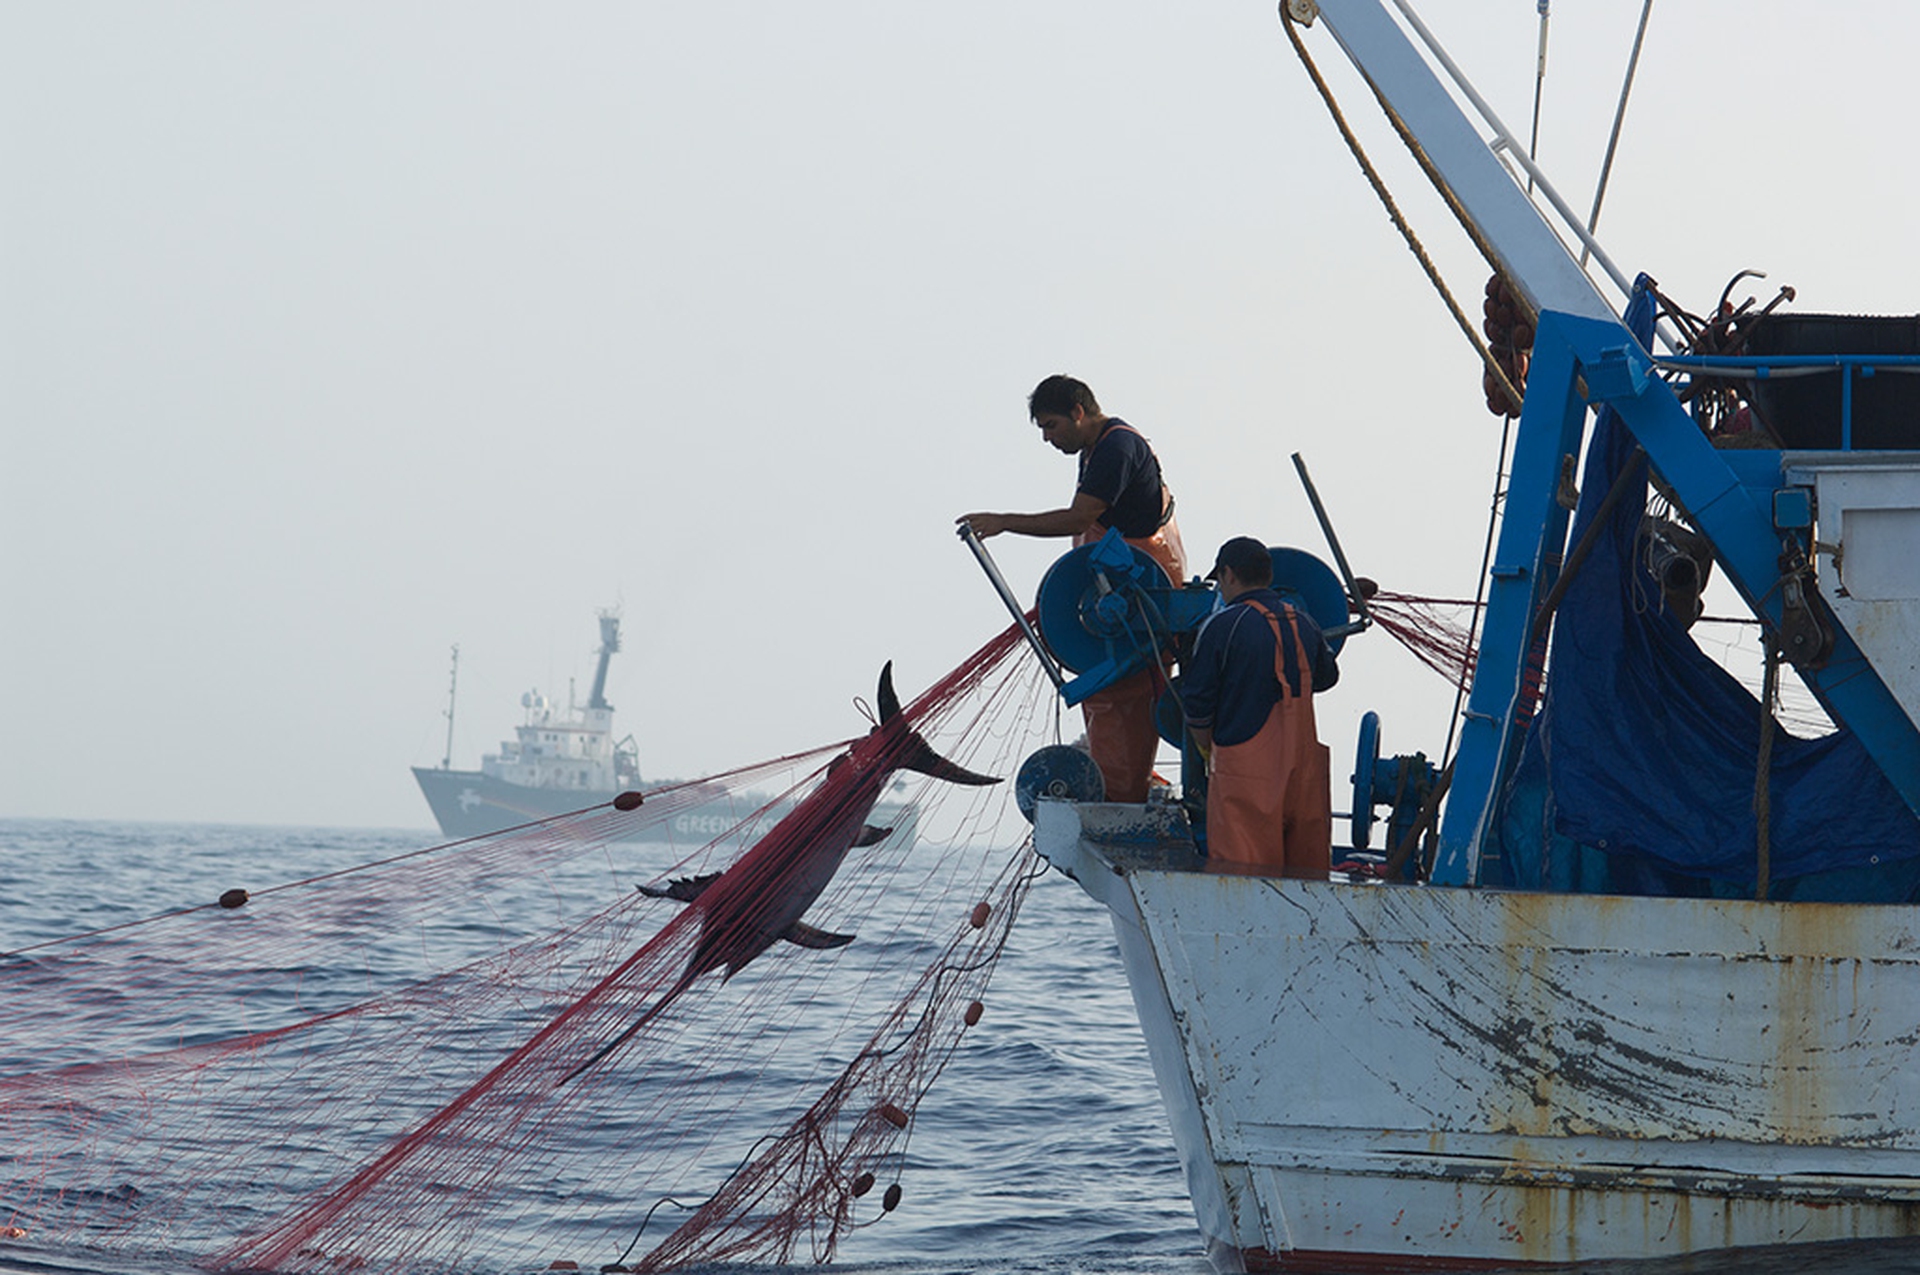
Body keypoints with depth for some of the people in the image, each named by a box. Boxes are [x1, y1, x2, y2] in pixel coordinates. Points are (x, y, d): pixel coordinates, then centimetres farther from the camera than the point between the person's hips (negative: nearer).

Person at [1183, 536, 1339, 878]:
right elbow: (1327, 676, 28)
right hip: (1305, 767, 5)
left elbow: (1197, 704, -4)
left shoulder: (1221, 626, -8)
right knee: (1306, 873, 9)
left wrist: (1207, 750, 12)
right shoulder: (1304, 624, 9)